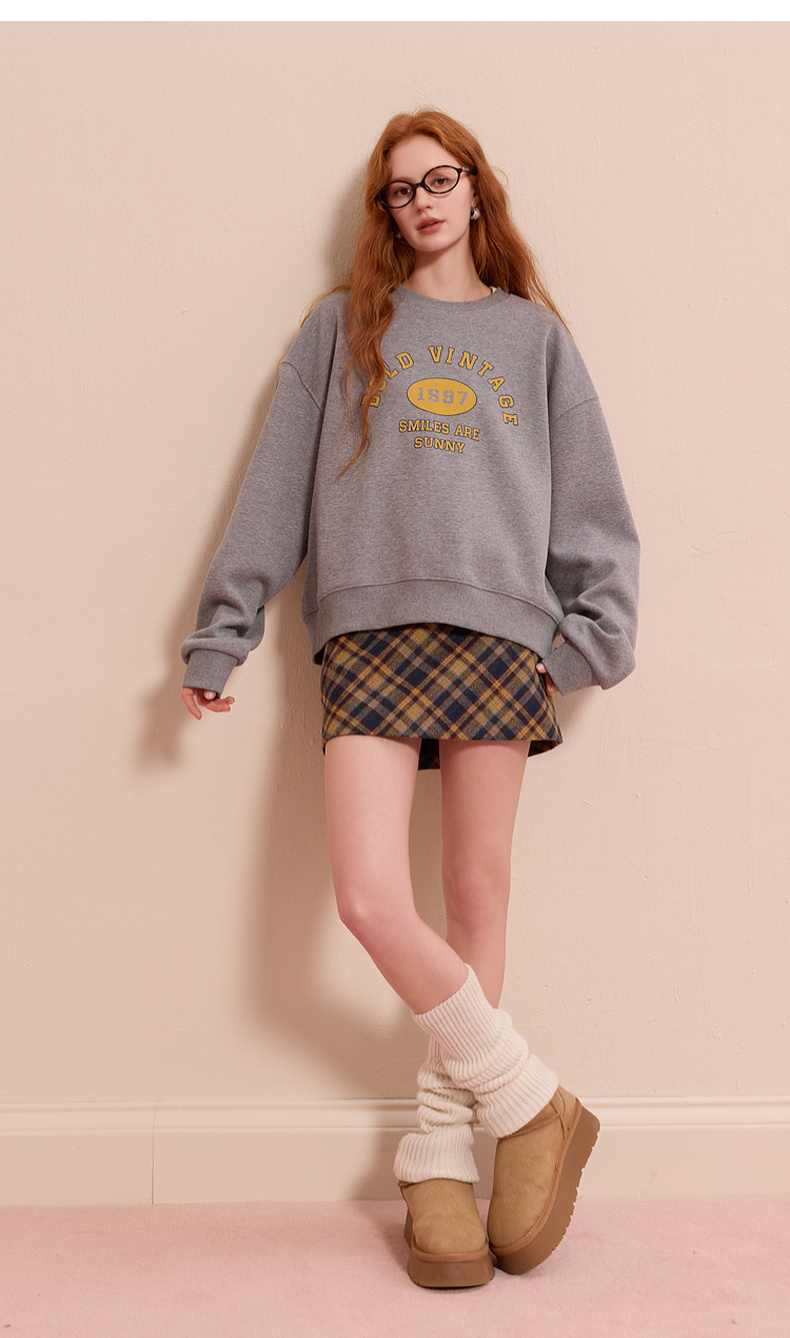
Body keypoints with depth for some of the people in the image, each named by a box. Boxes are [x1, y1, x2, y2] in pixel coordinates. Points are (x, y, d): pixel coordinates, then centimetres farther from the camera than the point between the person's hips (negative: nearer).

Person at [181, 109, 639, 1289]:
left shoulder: (533, 334, 17)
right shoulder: (344, 326, 17)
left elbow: (590, 497, 13)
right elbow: (277, 482, 11)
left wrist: (590, 633, 0)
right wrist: (223, 634, 5)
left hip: (499, 635, 0)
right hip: (368, 635, 0)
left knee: (478, 896, 1)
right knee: (371, 902, -12)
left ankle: (442, 1154, 15)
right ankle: (530, 1103, 6)